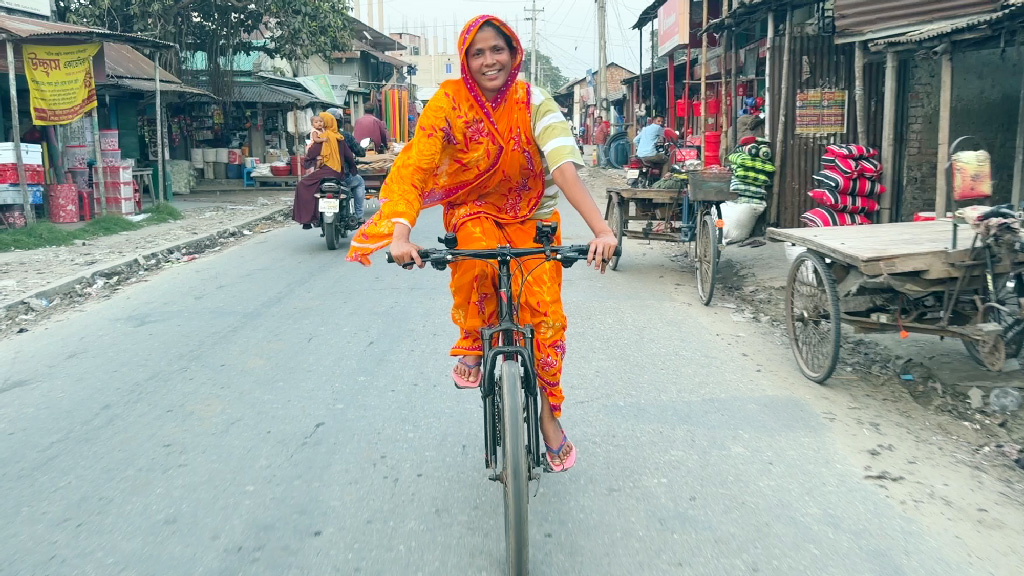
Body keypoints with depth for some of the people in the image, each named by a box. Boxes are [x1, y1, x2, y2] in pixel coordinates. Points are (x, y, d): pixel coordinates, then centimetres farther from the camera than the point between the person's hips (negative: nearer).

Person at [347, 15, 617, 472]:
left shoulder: (534, 103, -15)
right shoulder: (449, 102, -14)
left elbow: (564, 167, -27)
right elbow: (415, 169, -23)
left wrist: (601, 229, -40)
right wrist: (401, 233, -39)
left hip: (531, 218, 1)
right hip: (473, 212, 0)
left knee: (545, 313, -13)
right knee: (477, 258, -36)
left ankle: (548, 413, 8)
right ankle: (472, 345, -10)